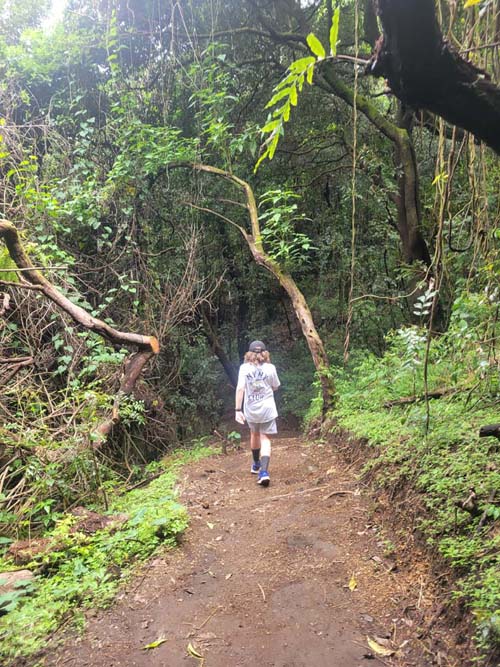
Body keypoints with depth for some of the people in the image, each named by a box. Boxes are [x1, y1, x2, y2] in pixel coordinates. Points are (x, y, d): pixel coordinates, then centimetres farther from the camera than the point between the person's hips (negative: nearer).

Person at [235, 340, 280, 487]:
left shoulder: (244, 368, -5)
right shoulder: (270, 368, -5)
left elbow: (240, 388, -13)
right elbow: (275, 387, 7)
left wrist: (238, 410, -12)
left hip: (251, 409, 2)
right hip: (267, 409, -2)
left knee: (255, 434, 24)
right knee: (265, 439, 2)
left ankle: (256, 465, 41)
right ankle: (264, 471, -15)